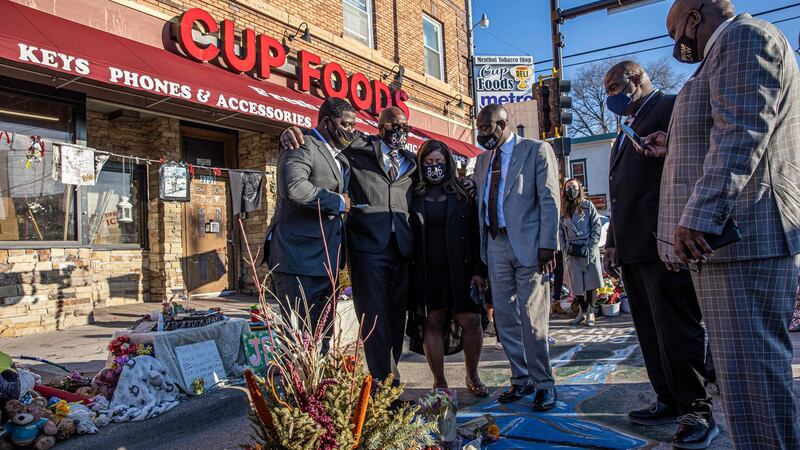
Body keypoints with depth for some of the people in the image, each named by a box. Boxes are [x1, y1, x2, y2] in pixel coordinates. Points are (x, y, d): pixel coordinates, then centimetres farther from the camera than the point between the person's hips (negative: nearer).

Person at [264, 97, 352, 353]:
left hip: (326, 261, 9)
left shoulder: (340, 157, 19)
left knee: (323, 337, 14)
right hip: (299, 258, -9)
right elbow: (294, 187, -28)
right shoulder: (304, 147, -9)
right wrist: (336, 201, -16)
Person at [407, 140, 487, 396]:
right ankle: (439, 383, 14)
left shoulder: (463, 194, 8)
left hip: (460, 269, 0)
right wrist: (410, 274, -3)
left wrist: (478, 270, -5)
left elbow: (476, 233, 4)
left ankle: (472, 377, 18)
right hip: (426, 272, 0)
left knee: (470, 321, -3)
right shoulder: (414, 196, 8)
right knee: (433, 323, 2)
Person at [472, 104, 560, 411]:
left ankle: (543, 384, 12)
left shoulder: (537, 151, 0)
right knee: (505, 318, 9)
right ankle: (521, 380, 22)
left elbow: (549, 199, -7)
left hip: (528, 244, -6)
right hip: (496, 246, 6)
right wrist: (482, 248, 9)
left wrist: (547, 244, -14)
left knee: (532, 318, -4)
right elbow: (481, 203, 15)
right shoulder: (483, 160, 17)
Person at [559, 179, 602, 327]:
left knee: (590, 281, -1)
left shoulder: (587, 205, 3)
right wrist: (566, 248, 0)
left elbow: (597, 227, -2)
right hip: (572, 252, 3)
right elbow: (561, 232, 13)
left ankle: (590, 313, 6)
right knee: (576, 283, 3)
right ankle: (582, 311, 15)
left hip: (589, 250, -3)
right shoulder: (563, 210, 11)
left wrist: (590, 247, -10)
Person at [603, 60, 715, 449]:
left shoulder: (672, 107, 0)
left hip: (662, 241, -9)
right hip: (632, 247, 9)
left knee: (676, 327, -6)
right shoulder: (628, 129, 26)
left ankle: (697, 411, 6)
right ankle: (669, 402, 19)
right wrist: (613, 243, 21)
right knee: (650, 330, 11)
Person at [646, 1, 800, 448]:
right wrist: (675, 146, 39)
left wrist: (700, 216, -27)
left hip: (741, 239, -11)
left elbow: (741, 135, -20)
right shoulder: (728, 48, 28)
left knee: (751, 373, -8)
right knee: (748, 370, 13)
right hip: (726, 236, 11)